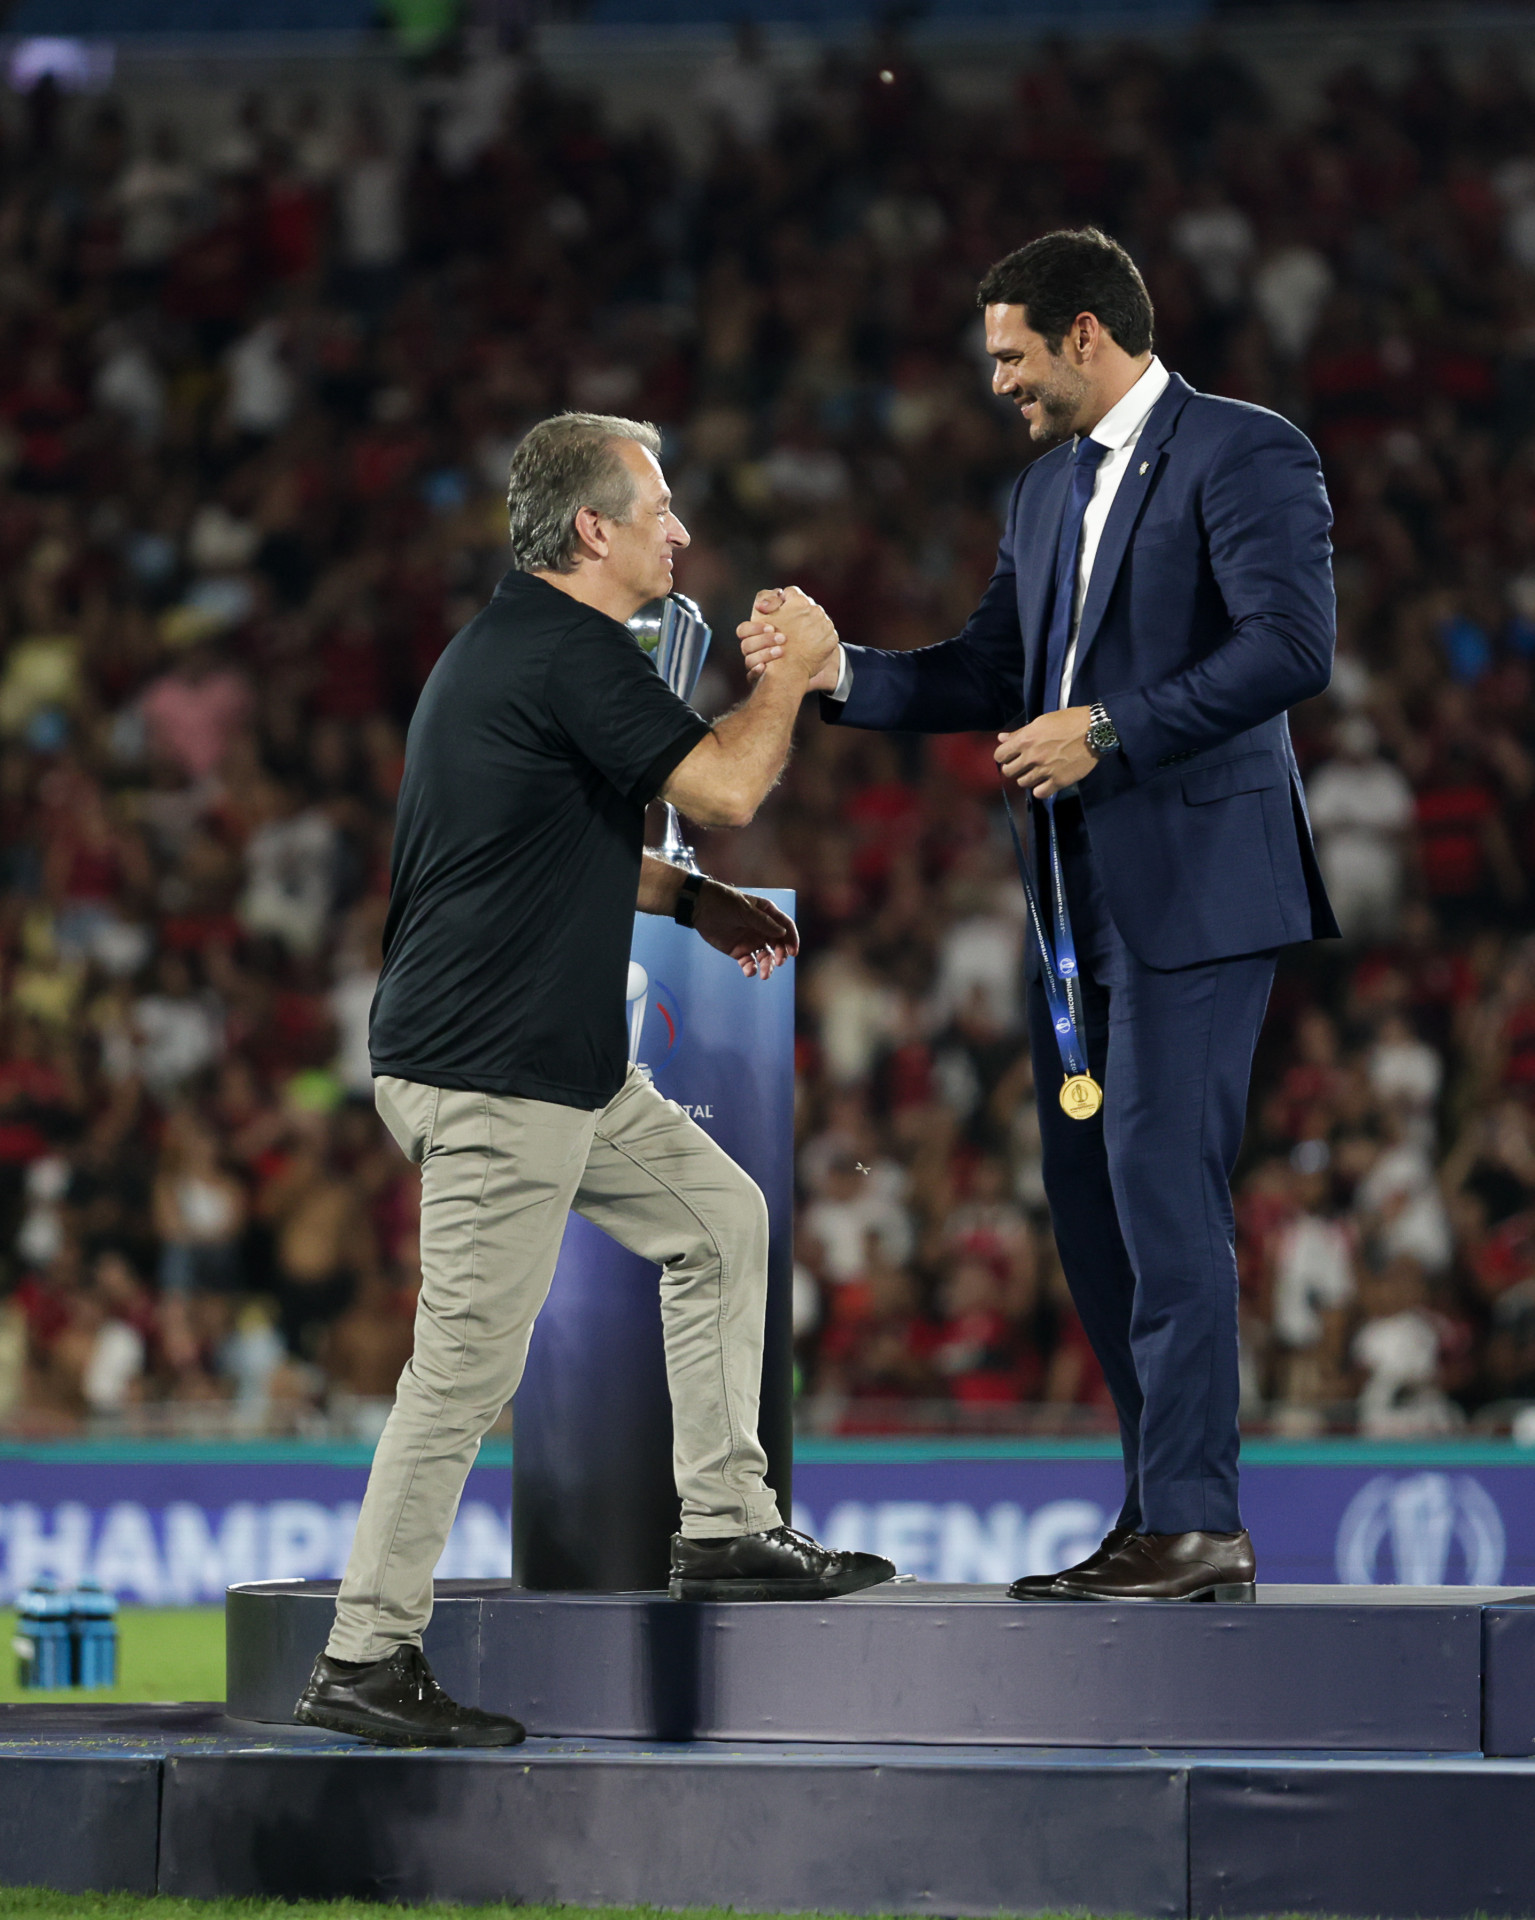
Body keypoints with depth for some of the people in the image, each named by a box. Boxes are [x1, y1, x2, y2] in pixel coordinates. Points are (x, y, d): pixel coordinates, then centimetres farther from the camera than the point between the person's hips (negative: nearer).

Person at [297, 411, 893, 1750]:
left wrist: (694, 900, 21)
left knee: (722, 1216, 17)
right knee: (468, 1366, -7)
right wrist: (790, 676, -3)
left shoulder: (521, 640, 16)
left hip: (562, 1063, 11)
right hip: (489, 1072, -11)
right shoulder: (569, 652, -17)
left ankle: (726, 1528, 20)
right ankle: (365, 1660, -1)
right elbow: (725, 788, -20)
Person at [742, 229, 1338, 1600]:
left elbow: (1293, 644, -19)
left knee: (1162, 1190, -13)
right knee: (1091, 1202, 8)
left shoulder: (1243, 455, -7)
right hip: (1083, 899, 9)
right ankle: (1164, 1513, 14)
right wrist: (837, 675, 7)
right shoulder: (1049, 489, 20)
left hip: (1196, 884, -9)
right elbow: (990, 676, 21)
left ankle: (1197, 1524, -10)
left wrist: (1110, 730, -18)